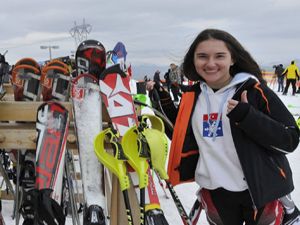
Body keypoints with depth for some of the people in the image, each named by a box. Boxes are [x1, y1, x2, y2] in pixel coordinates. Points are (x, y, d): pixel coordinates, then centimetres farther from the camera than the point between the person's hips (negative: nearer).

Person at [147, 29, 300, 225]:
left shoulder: (254, 90, -12)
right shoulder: (192, 96, 2)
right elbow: (181, 134, 15)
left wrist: (246, 116, -25)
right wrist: (163, 101, 5)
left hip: (261, 190, -4)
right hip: (215, 192, 5)